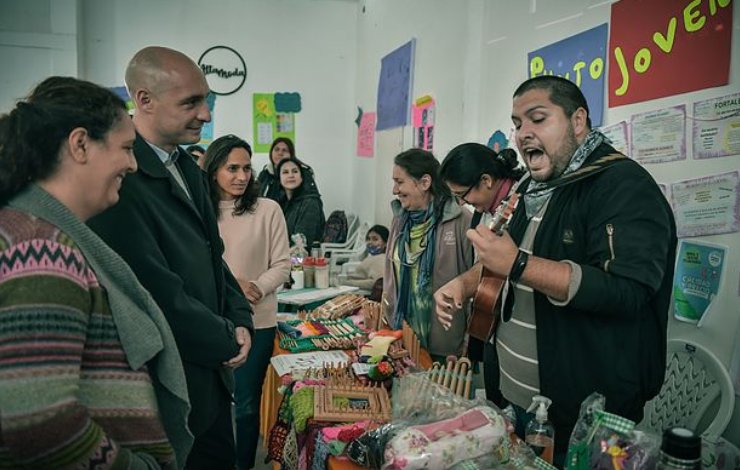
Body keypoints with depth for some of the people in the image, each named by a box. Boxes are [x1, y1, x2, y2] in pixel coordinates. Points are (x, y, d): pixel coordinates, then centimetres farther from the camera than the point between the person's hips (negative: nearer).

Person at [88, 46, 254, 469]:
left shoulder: (189, 169, 7)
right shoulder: (121, 180, -22)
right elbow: (159, 294, -24)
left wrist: (241, 321, 2)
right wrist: (227, 342, -11)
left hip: (214, 372, 8)